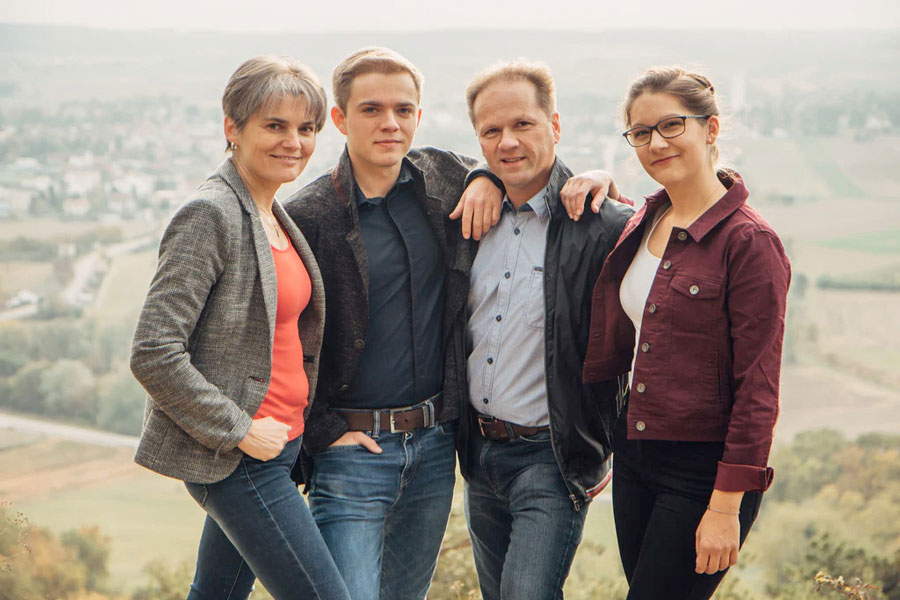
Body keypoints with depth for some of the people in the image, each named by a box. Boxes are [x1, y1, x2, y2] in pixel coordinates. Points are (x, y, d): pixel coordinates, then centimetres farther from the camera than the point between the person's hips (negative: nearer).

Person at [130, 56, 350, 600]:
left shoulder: (274, 214, 11)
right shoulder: (211, 215, -16)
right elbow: (154, 354, -21)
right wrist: (238, 430, -17)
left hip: (280, 444, 9)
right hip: (236, 458, -9)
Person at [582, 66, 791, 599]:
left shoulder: (749, 241, -14)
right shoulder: (642, 224, 7)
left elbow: (757, 390, -15)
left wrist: (726, 506, -17)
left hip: (704, 471, -7)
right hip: (635, 456, 7)